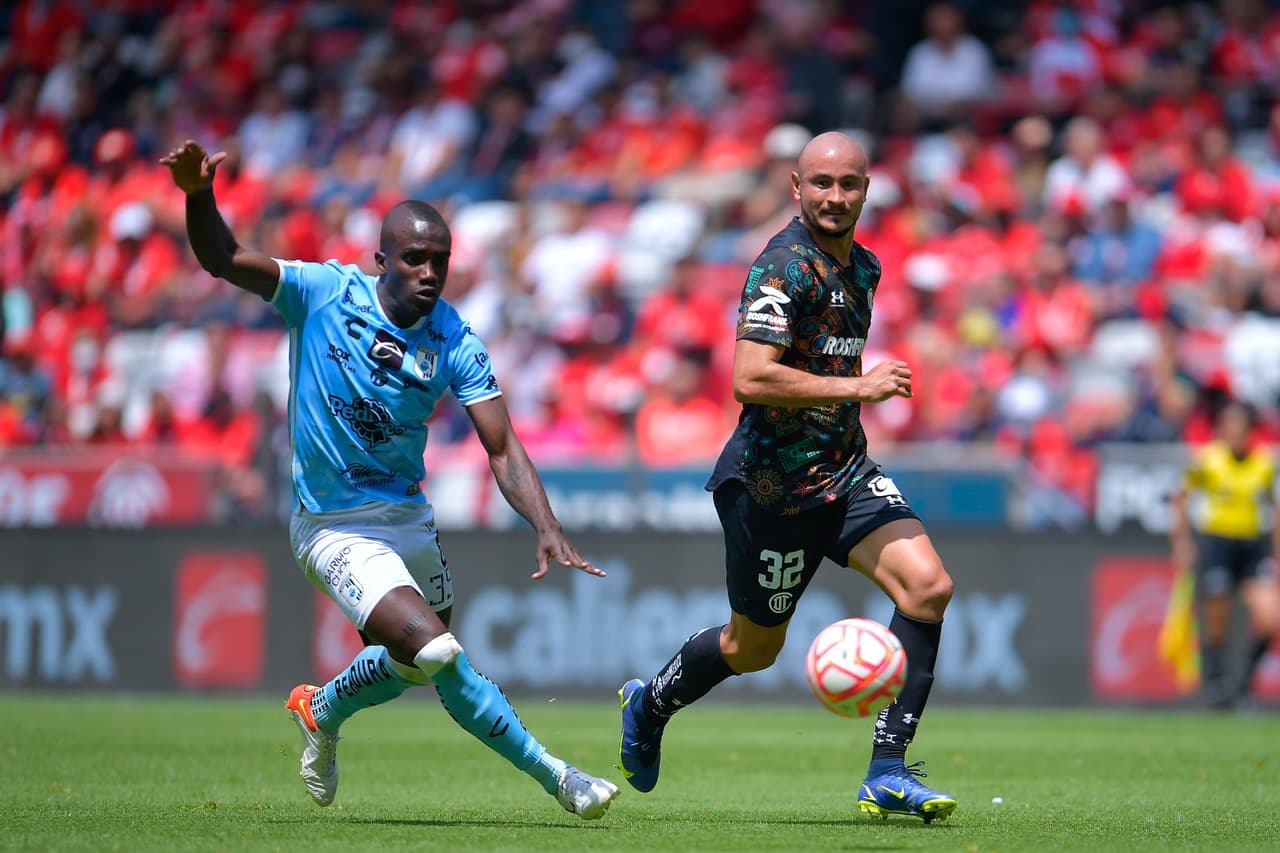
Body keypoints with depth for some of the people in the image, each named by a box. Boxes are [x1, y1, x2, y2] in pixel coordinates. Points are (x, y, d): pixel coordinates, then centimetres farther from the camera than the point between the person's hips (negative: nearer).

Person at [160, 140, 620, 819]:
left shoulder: (455, 342, -10)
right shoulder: (323, 293, -15)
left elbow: (503, 450, -14)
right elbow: (221, 259, -21)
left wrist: (547, 529, -30)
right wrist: (199, 194, -41)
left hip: (408, 517, 6)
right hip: (334, 528, -6)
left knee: (415, 664, 23)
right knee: (433, 650, -24)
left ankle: (323, 711, 50)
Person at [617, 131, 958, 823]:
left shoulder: (862, 267, 10)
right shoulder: (784, 266, -19)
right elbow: (750, 379, -29)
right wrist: (858, 386, -27)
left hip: (844, 472, 7)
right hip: (771, 482, -7)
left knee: (928, 586, -15)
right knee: (754, 648, 9)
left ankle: (888, 773, -11)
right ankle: (650, 705, 41)